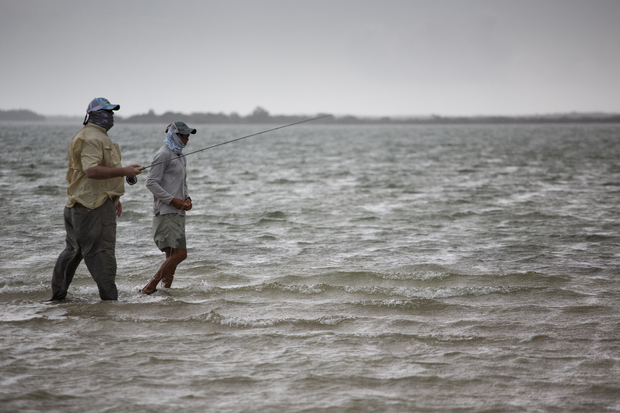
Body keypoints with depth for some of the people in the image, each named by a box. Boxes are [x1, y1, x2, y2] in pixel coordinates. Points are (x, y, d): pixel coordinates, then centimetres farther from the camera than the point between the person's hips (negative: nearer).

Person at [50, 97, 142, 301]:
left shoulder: (98, 136, 22)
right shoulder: (92, 138, -15)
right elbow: (91, 170, -28)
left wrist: (114, 198, 31)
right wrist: (123, 171, -26)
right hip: (94, 205, -12)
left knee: (73, 249, 16)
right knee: (101, 251, -8)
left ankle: (58, 295, 23)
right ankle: (109, 297, -6)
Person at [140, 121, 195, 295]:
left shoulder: (180, 156, 20)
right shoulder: (163, 155, -9)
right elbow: (151, 182, -14)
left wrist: (187, 198, 8)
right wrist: (172, 200, -17)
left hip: (177, 212, 10)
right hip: (166, 212, -10)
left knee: (172, 254, 9)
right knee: (179, 253, -15)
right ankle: (149, 288, -11)